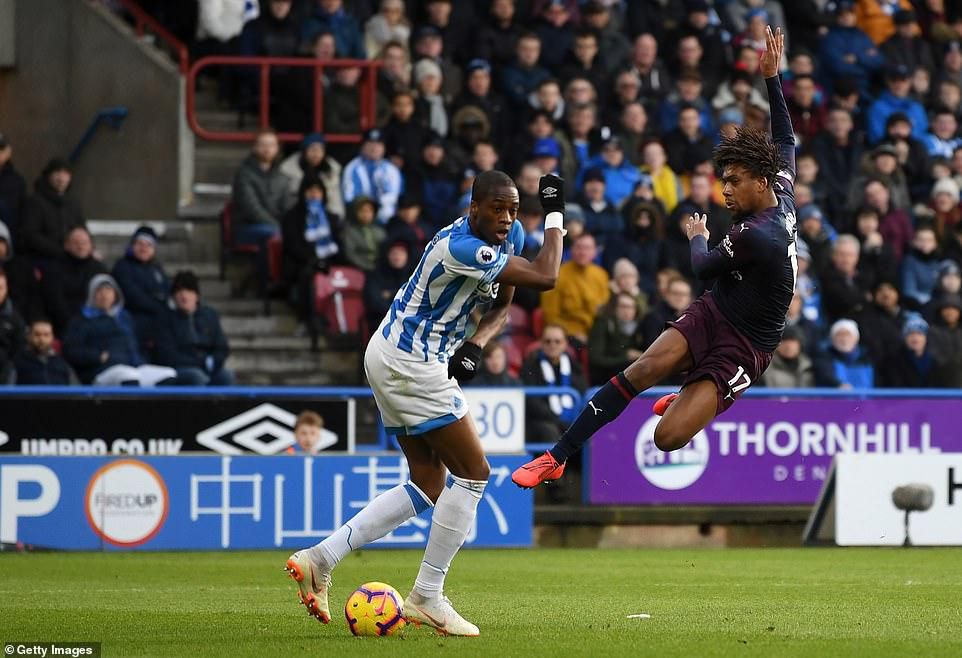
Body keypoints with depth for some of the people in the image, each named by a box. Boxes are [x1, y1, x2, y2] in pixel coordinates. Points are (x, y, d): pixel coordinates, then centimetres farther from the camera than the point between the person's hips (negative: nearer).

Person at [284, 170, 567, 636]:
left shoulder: (510, 235, 3)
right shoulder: (462, 248, -26)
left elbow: (502, 304, 13)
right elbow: (545, 278, -27)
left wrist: (475, 344, -7)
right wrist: (555, 214, -15)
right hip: (411, 364, -10)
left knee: (428, 486, 10)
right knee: (473, 473, -6)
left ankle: (320, 558, 7)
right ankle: (427, 597, -1)